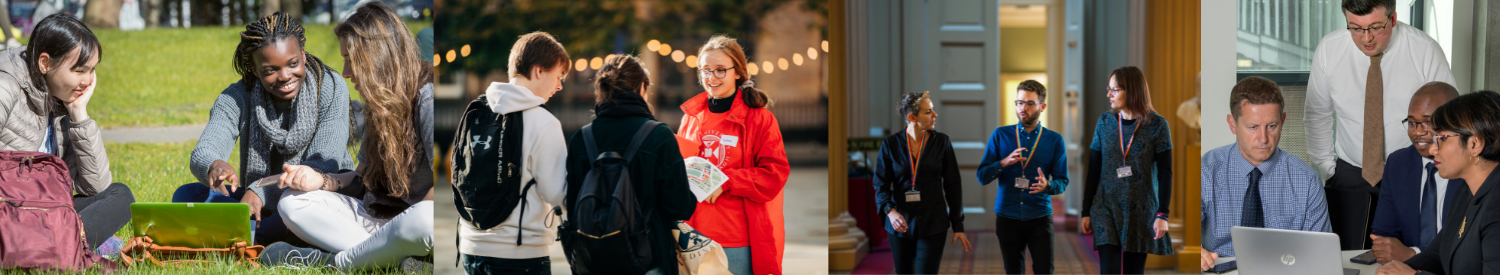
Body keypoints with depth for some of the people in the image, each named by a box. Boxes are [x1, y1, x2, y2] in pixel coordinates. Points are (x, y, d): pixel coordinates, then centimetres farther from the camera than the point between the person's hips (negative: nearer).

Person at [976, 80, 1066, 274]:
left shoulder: (1054, 140, 2)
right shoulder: (1000, 135, 3)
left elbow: (1062, 181, 1)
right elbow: (982, 177, -1)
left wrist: (1047, 185, -22)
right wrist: (1004, 162, -19)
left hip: (1040, 219, -1)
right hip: (1007, 218, 1)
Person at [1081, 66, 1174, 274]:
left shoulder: (1157, 125, -5)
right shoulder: (1104, 122, 3)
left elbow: (1165, 173, -4)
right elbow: (1093, 170, 6)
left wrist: (1162, 214, -10)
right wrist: (1086, 212, 6)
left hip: (1142, 210, -1)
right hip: (1107, 209, 1)